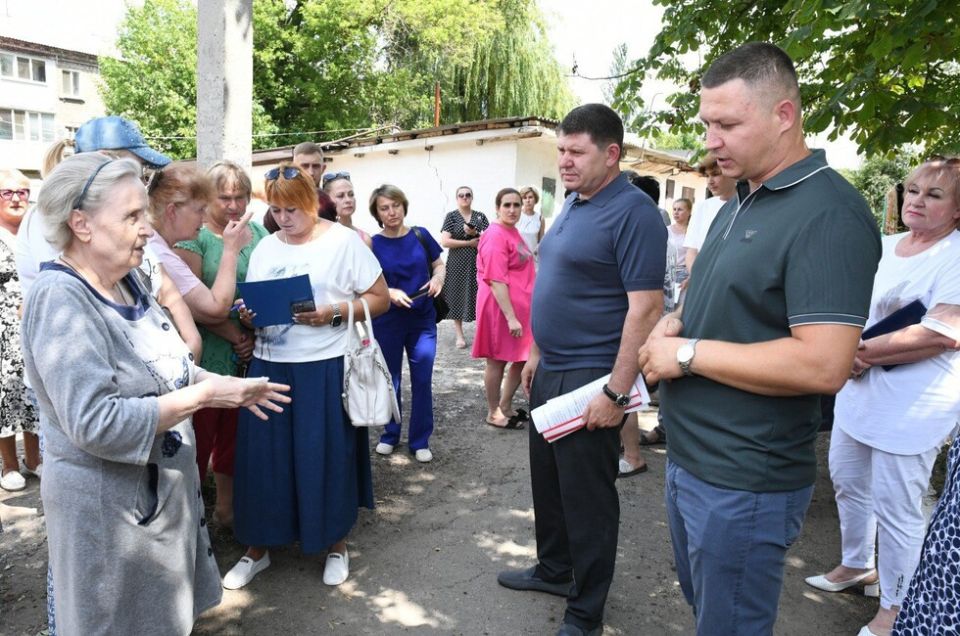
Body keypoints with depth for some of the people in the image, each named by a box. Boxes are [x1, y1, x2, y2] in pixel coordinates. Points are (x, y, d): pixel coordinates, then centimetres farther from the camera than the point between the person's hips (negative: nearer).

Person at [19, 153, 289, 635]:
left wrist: (226, 385, 1)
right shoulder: (62, 301, -24)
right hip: (108, 502, -8)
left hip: (161, 484, 8)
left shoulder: (125, 281, 3)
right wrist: (202, 396, -25)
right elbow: (96, 423, -31)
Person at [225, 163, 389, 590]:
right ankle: (258, 548, 27)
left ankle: (336, 545, 26)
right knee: (263, 458, 7)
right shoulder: (264, 248, 12)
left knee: (327, 458, 5)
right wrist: (248, 315, -6)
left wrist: (334, 313, -18)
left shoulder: (343, 241, -3)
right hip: (271, 366, 4)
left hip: (325, 368, -4)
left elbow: (380, 298, -5)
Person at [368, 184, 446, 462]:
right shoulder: (372, 245, -6)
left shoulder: (420, 236, -2)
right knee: (390, 380, 12)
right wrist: (390, 293, -22)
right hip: (387, 323, -1)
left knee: (422, 380, 4)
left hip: (423, 320, 1)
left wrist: (437, 278, -12)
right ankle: (390, 435, 31)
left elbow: (440, 265, 10)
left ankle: (420, 441, 18)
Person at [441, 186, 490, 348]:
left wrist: (475, 234, -15)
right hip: (458, 264, -2)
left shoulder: (480, 216, 9)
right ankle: (460, 335, 12)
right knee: (458, 297, 2)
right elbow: (444, 242, -9)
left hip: (478, 263, 2)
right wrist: (469, 243, -10)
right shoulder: (451, 216, 1)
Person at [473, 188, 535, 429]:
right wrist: (510, 317, -25)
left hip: (520, 307, 10)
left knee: (523, 359, 16)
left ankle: (505, 407, 31)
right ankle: (493, 414, 21)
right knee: (497, 361, 5)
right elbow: (496, 281, -23)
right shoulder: (496, 236, -18)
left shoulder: (513, 232, 12)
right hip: (501, 308, -10)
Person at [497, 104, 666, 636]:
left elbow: (646, 308, -22)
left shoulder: (632, 212, -17)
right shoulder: (572, 206, 11)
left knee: (587, 496, 5)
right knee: (547, 479, 21)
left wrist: (617, 392, -23)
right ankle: (554, 569, 42)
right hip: (550, 372, 9)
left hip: (591, 380, -9)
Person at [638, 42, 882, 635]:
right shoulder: (741, 203, 9)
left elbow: (822, 365, -28)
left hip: (745, 483, -9)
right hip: (689, 459, 9)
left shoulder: (828, 215, -20)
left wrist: (688, 353, -22)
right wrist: (674, 322, 0)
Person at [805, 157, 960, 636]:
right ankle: (857, 564, 41)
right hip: (859, 391, 8)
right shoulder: (884, 245, 10)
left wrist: (864, 351, -18)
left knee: (895, 505, 1)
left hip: (912, 404, -8)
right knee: (846, 479, 19)